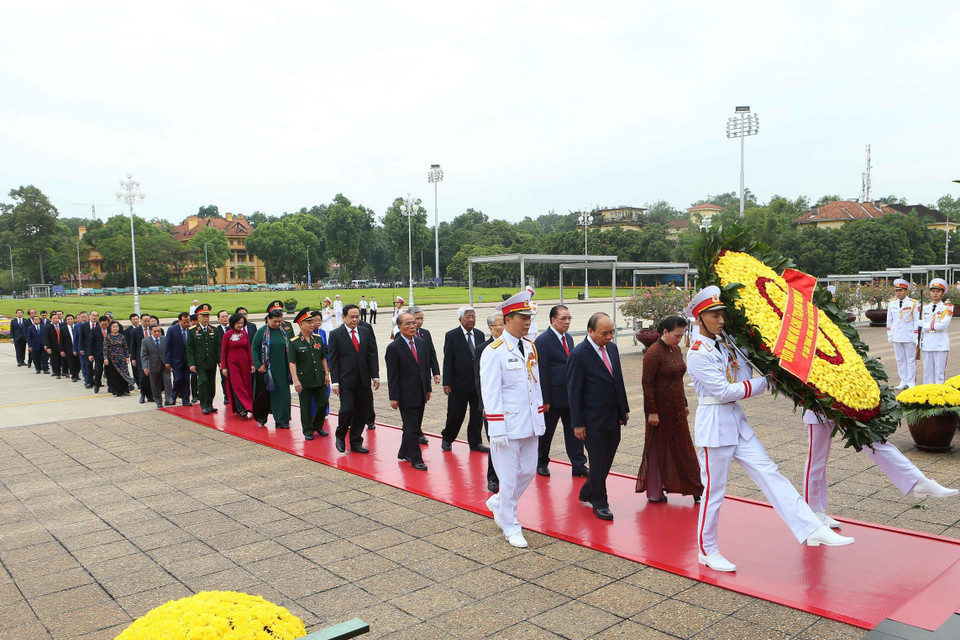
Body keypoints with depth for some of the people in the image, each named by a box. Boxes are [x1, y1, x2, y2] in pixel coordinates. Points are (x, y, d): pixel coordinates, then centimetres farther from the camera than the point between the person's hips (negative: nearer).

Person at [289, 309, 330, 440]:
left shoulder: (318, 339, 7)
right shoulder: (294, 343, -7)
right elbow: (292, 363, -11)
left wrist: (326, 373, 9)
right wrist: (296, 380, -17)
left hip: (319, 379, 4)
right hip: (304, 381, -4)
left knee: (323, 404, 7)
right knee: (306, 407, 5)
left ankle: (318, 426, 29)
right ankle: (308, 431, 19)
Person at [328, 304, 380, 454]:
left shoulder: (366, 332, 9)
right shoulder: (336, 334, -1)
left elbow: (372, 355, 9)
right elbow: (333, 360, -2)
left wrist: (375, 375, 1)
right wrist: (335, 381, -9)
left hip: (363, 380, 4)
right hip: (345, 380, -4)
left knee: (361, 412, 6)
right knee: (347, 409, -10)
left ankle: (356, 442, 19)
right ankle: (340, 436, 17)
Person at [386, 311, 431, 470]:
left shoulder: (421, 343, 8)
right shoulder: (393, 348, -11)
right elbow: (392, 375, -11)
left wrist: (428, 389, 12)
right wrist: (394, 397, -12)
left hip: (420, 394, 7)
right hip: (406, 396, -6)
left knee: (415, 426, 15)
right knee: (411, 428, -1)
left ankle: (404, 452, 31)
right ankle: (416, 459, 8)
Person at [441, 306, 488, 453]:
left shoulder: (479, 334, 8)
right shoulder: (452, 335, -6)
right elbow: (447, 361, -7)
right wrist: (446, 383, -10)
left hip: (478, 382, 4)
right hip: (459, 383, -4)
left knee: (477, 414, 9)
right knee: (455, 414, 4)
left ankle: (475, 442, 20)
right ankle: (447, 439, 26)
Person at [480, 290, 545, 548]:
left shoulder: (530, 347, 9)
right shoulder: (494, 352, -13)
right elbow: (490, 393, -15)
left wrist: (540, 418, 14)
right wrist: (497, 429, -18)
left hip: (530, 424, 7)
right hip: (508, 425, -7)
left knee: (529, 470, 14)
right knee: (509, 476, 3)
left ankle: (498, 502, 38)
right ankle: (511, 528, 19)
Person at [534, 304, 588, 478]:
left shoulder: (568, 338, 11)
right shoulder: (543, 340, -13)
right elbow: (542, 372, -15)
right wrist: (545, 399, -16)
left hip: (571, 395, 7)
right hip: (553, 396, -6)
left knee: (574, 430, 7)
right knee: (546, 431, 9)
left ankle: (579, 465, 13)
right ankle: (542, 463, 25)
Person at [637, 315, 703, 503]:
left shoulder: (676, 349, 8)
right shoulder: (654, 352, -17)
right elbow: (647, 383, -17)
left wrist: (684, 404, 17)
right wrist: (651, 411, -19)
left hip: (676, 408, 7)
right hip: (660, 409, -7)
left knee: (681, 447, 13)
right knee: (658, 447, 5)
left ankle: (692, 487, 23)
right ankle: (655, 492, 18)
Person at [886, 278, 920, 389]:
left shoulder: (914, 304, -4)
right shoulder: (891, 304, 7)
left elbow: (917, 321, -3)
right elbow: (889, 321, 14)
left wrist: (916, 336, -6)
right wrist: (889, 335, 11)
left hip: (909, 337, -4)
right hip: (897, 337, 4)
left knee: (910, 360, 3)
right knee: (900, 360, 8)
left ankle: (911, 382, 11)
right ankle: (903, 382, 15)